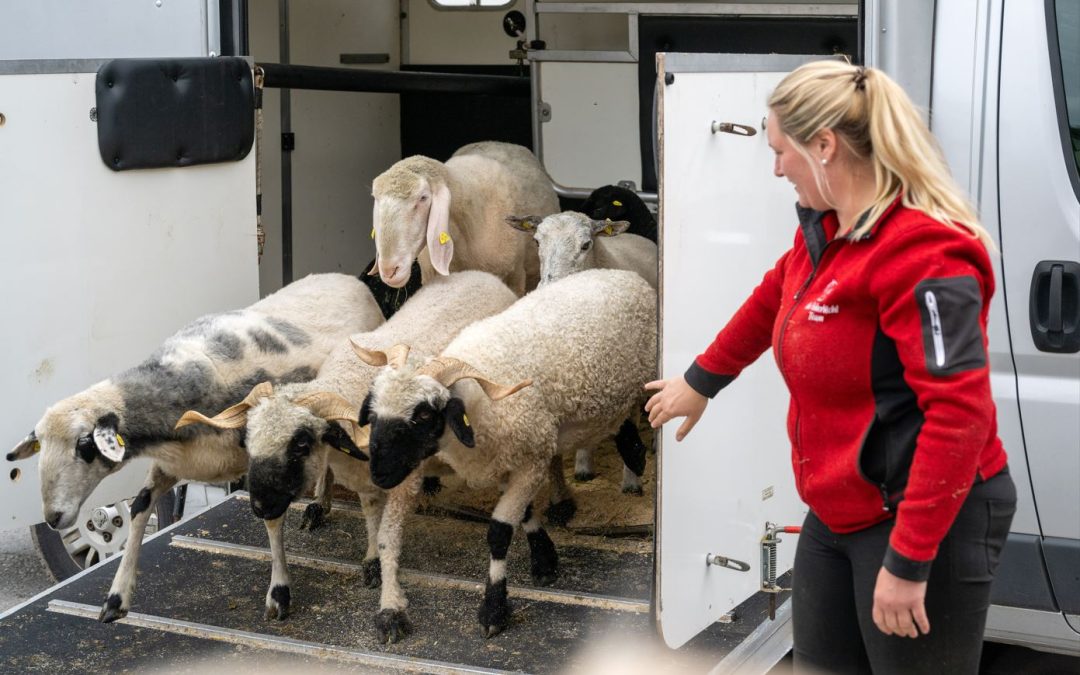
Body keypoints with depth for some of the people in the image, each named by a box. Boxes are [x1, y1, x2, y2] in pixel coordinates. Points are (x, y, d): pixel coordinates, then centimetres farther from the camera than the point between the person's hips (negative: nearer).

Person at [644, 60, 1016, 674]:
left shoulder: (924, 252, -23)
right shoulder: (823, 233, 7)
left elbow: (960, 412, -27)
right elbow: (773, 302, 26)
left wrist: (907, 562, -26)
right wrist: (700, 383, 39)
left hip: (930, 524, -9)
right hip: (838, 515, 9)